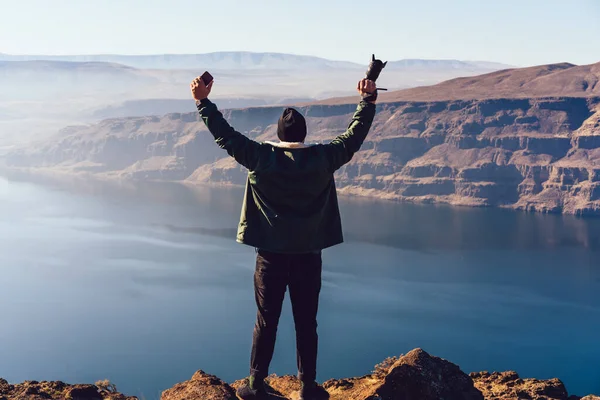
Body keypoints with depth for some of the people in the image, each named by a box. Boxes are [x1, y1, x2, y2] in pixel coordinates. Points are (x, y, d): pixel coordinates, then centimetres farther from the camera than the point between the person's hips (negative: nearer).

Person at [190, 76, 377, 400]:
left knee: (266, 323, 9)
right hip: (308, 256, 0)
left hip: (271, 255, 0)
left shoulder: (260, 157, -9)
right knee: (306, 324, 9)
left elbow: (225, 135, -2)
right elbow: (354, 136, 5)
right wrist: (368, 100, 16)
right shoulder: (323, 158, -7)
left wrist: (203, 101, 6)